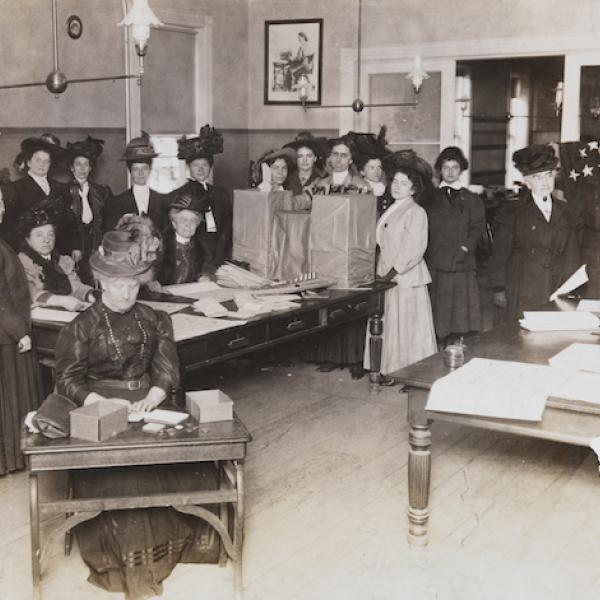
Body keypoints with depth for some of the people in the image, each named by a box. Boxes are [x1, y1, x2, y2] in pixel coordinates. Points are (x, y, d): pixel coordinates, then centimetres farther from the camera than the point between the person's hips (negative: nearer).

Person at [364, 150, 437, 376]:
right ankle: (390, 370, 18)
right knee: (388, 326, 10)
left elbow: (414, 251, -17)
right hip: (387, 277, 8)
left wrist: (390, 275, -16)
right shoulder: (390, 211, 14)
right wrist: (380, 272, 7)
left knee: (407, 327, -2)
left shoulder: (416, 212, -9)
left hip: (407, 279, -8)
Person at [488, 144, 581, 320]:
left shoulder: (566, 213, 14)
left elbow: (572, 256, 17)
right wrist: (499, 289, -5)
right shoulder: (511, 212, 2)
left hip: (559, 295, 3)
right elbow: (499, 255, 1)